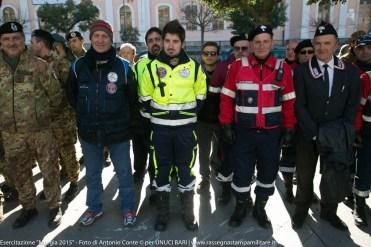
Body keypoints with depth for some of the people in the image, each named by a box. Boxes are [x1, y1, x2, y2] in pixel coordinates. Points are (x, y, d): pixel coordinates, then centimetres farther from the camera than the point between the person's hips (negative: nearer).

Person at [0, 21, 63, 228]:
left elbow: (56, 93, 0)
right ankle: (28, 207, 36)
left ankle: (54, 206, 26)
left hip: (40, 129, -4)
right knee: (18, 172, 16)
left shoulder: (38, 65, -8)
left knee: (49, 170, 6)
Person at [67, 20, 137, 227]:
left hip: (118, 130, -2)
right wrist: (86, 116, 10)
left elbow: (132, 98, 5)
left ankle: (128, 208, 31)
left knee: (124, 172, 11)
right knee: (92, 173, 17)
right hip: (89, 131, 2)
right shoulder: (78, 66, 0)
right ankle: (94, 208, 38)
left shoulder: (123, 66, -6)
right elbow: (73, 97, 12)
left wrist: (119, 114, 7)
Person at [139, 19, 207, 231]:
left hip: (185, 127, 0)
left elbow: (200, 94, 10)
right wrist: (155, 115, 2)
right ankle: (163, 212, 27)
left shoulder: (194, 67, -1)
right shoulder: (152, 67, -1)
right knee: (162, 170, 10)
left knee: (186, 170, 8)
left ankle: (189, 213, 25)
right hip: (160, 128, 1)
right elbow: (145, 97, 8)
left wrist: (189, 112, 2)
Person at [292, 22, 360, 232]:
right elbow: (300, 106, -10)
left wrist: (341, 132, -9)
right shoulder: (302, 71, -6)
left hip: (337, 136, 2)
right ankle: (301, 210, 34)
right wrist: (316, 133, -15)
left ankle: (329, 211, 33)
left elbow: (352, 106, 2)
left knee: (336, 176, 8)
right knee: (305, 175, 13)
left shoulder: (350, 72, 1)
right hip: (308, 134, -1)